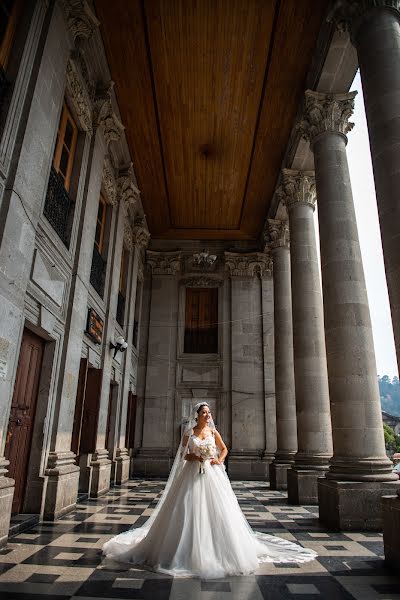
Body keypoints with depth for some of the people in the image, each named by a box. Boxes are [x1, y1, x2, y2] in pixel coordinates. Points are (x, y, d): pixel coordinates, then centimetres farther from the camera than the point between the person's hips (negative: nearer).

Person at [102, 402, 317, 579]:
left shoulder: (213, 431, 5)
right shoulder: (189, 433, 0)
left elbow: (224, 449, 16)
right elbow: (182, 455, 5)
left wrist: (219, 460, -3)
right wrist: (193, 457, -13)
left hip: (212, 475, 2)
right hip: (193, 475, -1)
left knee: (216, 511, 3)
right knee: (190, 511, -1)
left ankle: (217, 550, 21)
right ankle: (191, 552, 16)